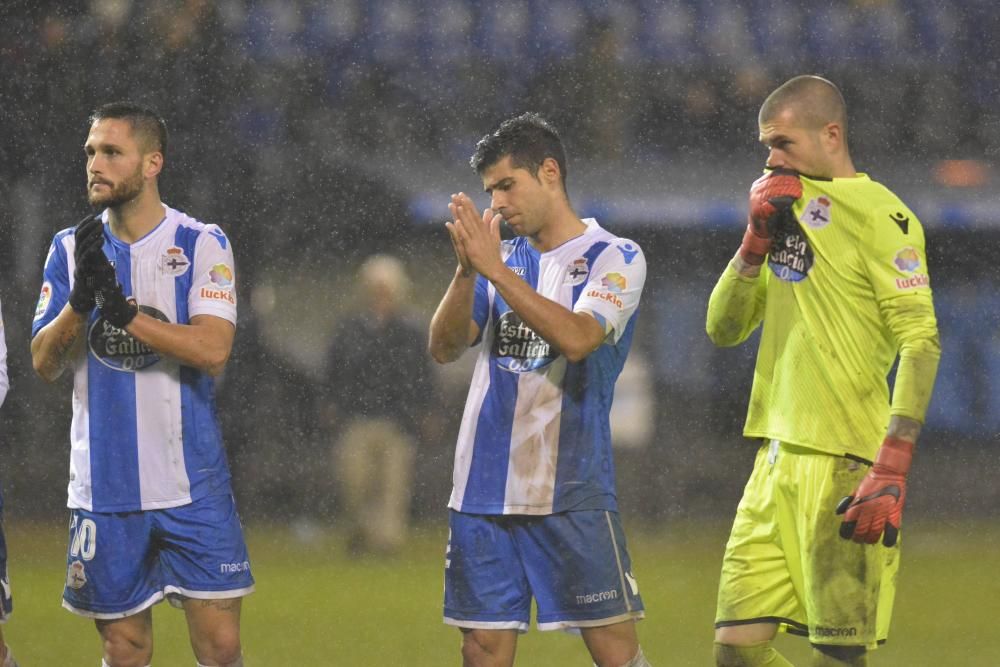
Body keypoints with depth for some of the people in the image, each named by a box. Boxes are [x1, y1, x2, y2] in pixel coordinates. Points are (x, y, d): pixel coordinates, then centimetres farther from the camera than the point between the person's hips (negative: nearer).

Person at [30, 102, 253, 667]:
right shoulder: (71, 249, 7)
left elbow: (213, 351, -14)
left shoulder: (203, 245, -2)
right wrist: (81, 298, -17)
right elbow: (45, 363, 1)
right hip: (105, 488, 2)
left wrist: (124, 311, -21)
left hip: (193, 485, -2)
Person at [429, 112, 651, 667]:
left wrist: (495, 268, -19)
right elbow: (444, 348, 5)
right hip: (483, 490, 5)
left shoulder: (614, 257, -1)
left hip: (572, 492, -5)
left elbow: (576, 337, -18)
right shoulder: (504, 259, 15)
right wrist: (466, 271, -10)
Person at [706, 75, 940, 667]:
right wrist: (758, 240, 2)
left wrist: (892, 470, -23)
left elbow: (921, 342, -15)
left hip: (844, 462, -8)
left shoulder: (877, 214, -7)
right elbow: (724, 328, 17)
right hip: (778, 459, 8)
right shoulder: (791, 209, 18)